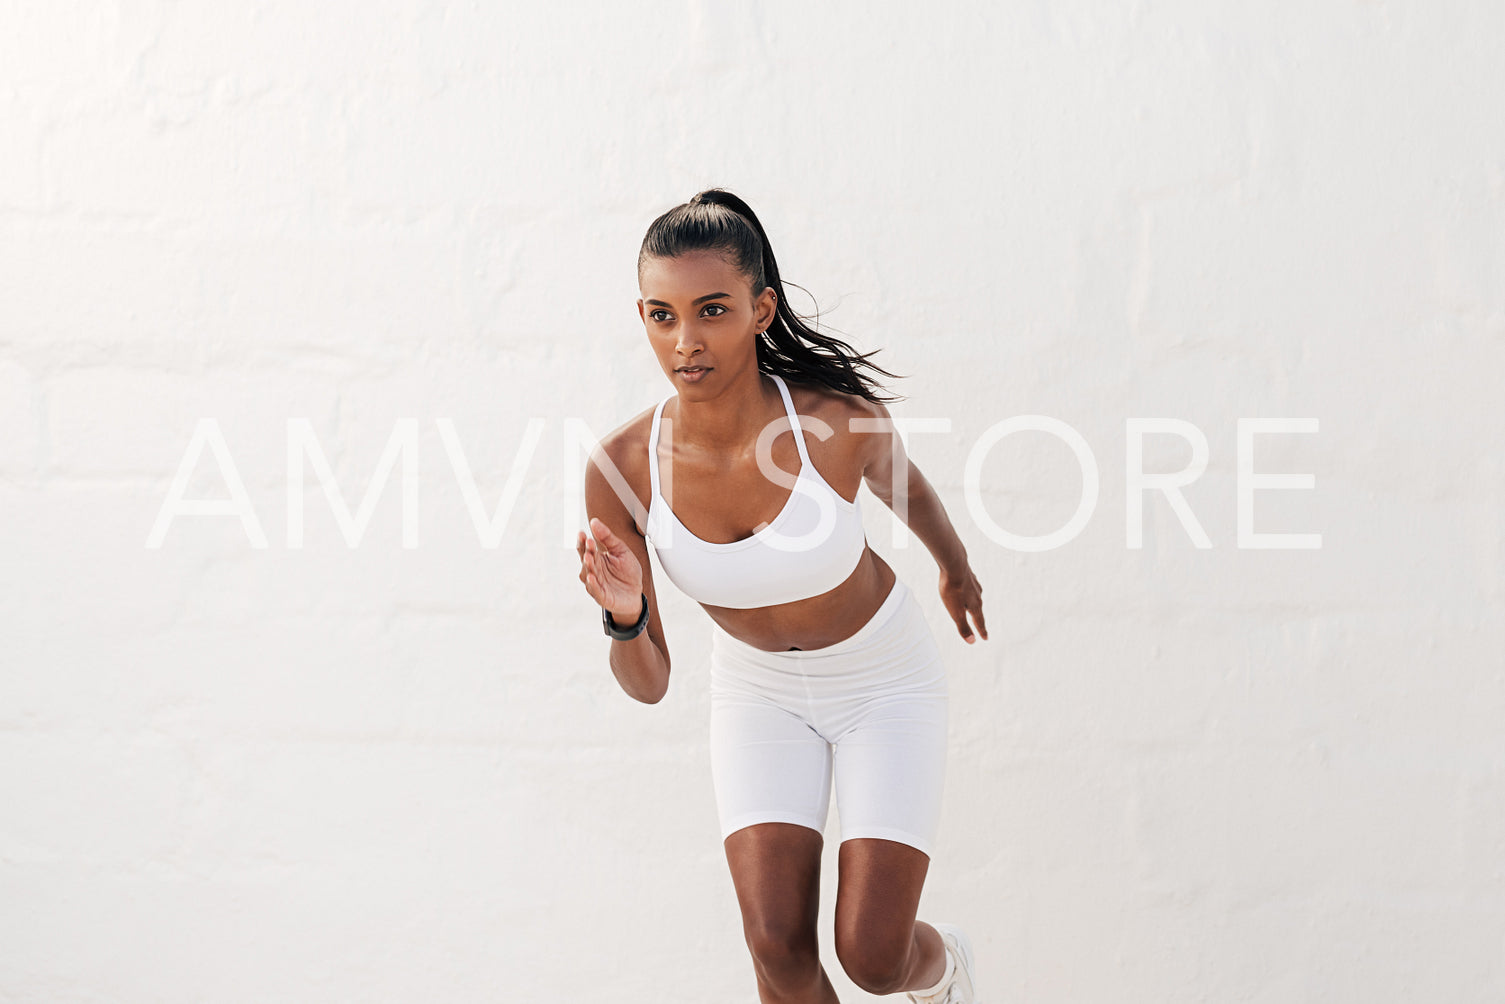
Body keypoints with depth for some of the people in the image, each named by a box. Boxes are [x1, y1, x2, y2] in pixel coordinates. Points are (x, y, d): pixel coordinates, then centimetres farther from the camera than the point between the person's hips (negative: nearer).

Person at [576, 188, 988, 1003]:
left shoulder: (840, 419, -30)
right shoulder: (621, 467, -26)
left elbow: (903, 485, -3)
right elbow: (649, 685, -18)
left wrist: (956, 568, 16)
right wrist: (625, 615, -40)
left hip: (884, 676, -2)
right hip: (757, 688, 2)